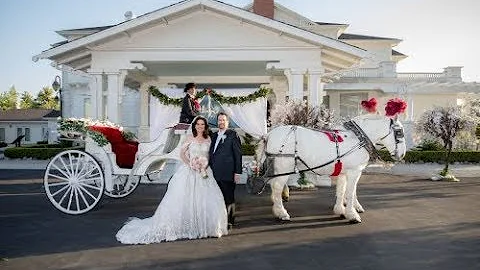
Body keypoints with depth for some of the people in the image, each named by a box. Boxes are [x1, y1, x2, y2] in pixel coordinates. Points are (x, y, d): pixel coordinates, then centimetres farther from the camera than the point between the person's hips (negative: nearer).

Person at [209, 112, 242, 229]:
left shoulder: (233, 135, -2)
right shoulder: (214, 135, 17)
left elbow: (238, 154, -6)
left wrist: (237, 172, -10)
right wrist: (210, 169, 13)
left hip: (227, 173, -6)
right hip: (215, 173, 6)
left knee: (229, 198, 0)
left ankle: (229, 222, 11)